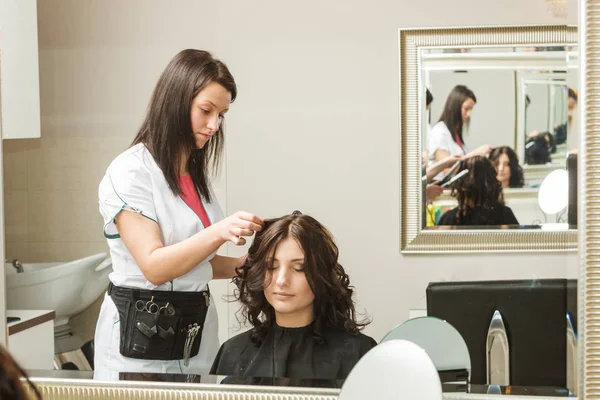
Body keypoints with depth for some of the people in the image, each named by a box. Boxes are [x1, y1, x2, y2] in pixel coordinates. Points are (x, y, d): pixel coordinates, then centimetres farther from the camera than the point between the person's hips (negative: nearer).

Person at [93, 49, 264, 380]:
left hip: (198, 330, 7)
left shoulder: (196, 174, 11)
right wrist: (219, 232, -29)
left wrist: (246, 264, 1)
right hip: (142, 335, -7)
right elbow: (155, 267, -20)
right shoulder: (130, 172, -13)